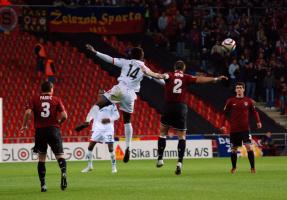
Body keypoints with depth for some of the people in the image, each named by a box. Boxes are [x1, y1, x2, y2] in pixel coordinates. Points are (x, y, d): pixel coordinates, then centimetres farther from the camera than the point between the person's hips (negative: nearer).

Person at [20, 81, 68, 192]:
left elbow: (28, 112, -9)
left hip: (40, 130, 1)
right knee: (60, 155, 1)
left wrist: (24, 126, 4)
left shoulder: (34, 99, 6)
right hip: (53, 129, -1)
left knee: (41, 158, 12)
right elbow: (64, 115, -5)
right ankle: (63, 172, -30)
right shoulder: (56, 100, 4)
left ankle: (43, 184, 9)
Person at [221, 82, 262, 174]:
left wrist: (258, 121, -5)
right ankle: (234, 167, 27)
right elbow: (225, 113, 6)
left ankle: (253, 168, -9)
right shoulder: (230, 101, 2)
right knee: (234, 148, 8)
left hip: (245, 128, -1)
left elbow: (254, 111, 9)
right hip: (233, 129, 1)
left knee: (248, 147, -14)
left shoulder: (248, 101, 2)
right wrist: (223, 125, -1)